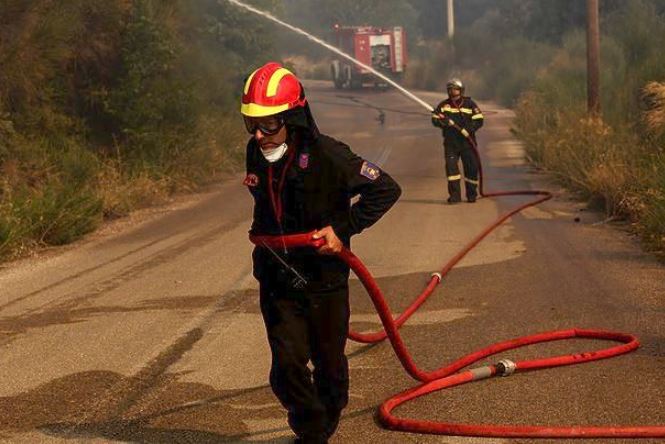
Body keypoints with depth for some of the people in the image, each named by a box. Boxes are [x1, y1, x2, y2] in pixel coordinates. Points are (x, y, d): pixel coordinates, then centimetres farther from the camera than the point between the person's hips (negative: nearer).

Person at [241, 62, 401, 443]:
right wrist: (261, 231, 10)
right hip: (277, 280, 4)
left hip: (324, 280, -3)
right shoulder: (257, 154, -1)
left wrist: (344, 229, -19)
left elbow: (386, 189, -16)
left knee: (329, 364, 12)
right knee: (287, 367, -2)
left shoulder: (326, 155, -21)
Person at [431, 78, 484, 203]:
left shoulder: (470, 104, 2)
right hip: (450, 142, 1)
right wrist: (444, 121, -16)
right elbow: (434, 119, 6)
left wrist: (468, 130, -19)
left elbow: (479, 121, -3)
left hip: (467, 141, -1)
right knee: (451, 166, -10)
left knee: (471, 167, 3)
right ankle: (455, 195, -5)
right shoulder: (443, 105, 7)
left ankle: (472, 195, 17)